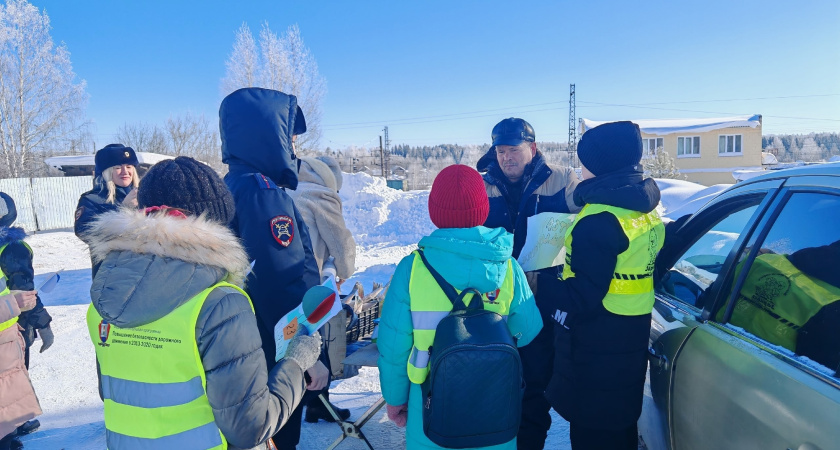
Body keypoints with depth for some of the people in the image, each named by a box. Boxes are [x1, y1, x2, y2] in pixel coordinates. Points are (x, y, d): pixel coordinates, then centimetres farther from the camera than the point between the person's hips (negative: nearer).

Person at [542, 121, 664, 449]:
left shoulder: (600, 219, -24)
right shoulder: (645, 210, 7)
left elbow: (580, 298, -26)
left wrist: (539, 283, -13)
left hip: (596, 353, -9)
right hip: (630, 346, 9)